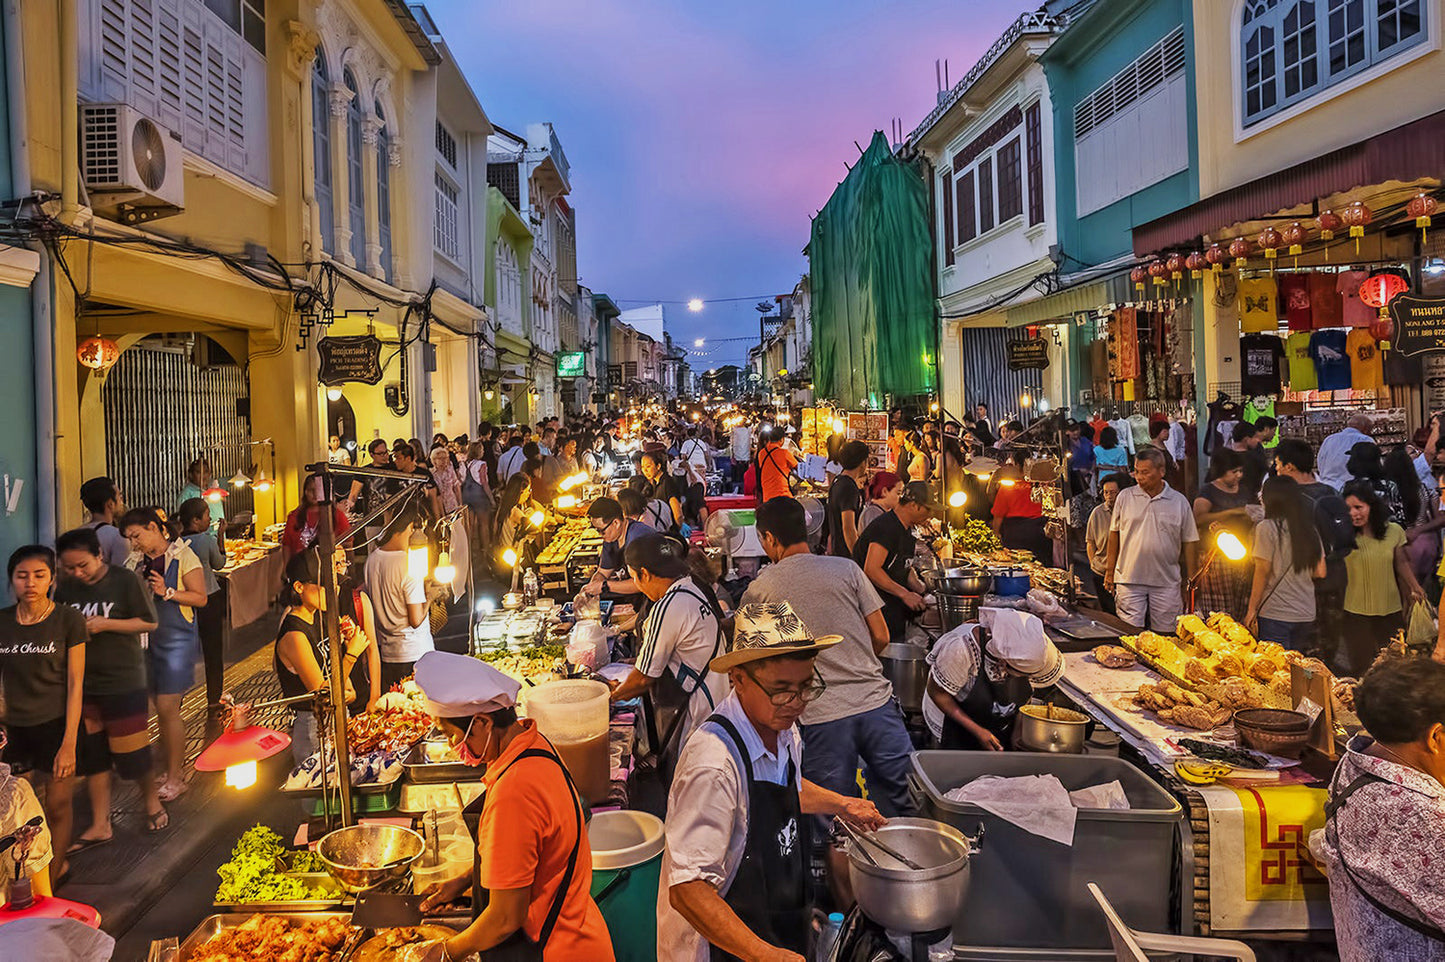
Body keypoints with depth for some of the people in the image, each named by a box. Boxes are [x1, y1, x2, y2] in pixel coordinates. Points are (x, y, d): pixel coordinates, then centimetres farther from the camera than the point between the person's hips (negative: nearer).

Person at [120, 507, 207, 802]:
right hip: (149, 638, 6)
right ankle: (168, 768, 20)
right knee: (161, 707, 10)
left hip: (176, 639, -6)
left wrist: (168, 592, -19)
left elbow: (201, 598, -8)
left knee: (167, 709, -7)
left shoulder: (183, 556, -6)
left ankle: (175, 779, 1)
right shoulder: (138, 560, 11)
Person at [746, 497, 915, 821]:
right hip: (877, 702, 2)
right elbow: (881, 637, 5)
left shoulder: (759, 591, 1)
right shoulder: (847, 569, 4)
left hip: (820, 718, -1)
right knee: (902, 809, 14)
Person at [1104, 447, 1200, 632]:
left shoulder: (1179, 502, 3)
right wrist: (1110, 571, 8)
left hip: (1166, 583, 0)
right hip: (1129, 581, 0)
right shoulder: (1125, 497, 4)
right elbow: (1114, 534, 10)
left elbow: (1190, 542, 6)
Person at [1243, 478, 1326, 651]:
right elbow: (1320, 572, 9)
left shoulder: (1267, 527, -9)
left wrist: (1252, 610, -7)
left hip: (1275, 613, -6)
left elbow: (1263, 571, -11)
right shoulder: (1310, 529, 8)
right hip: (1306, 614, 6)